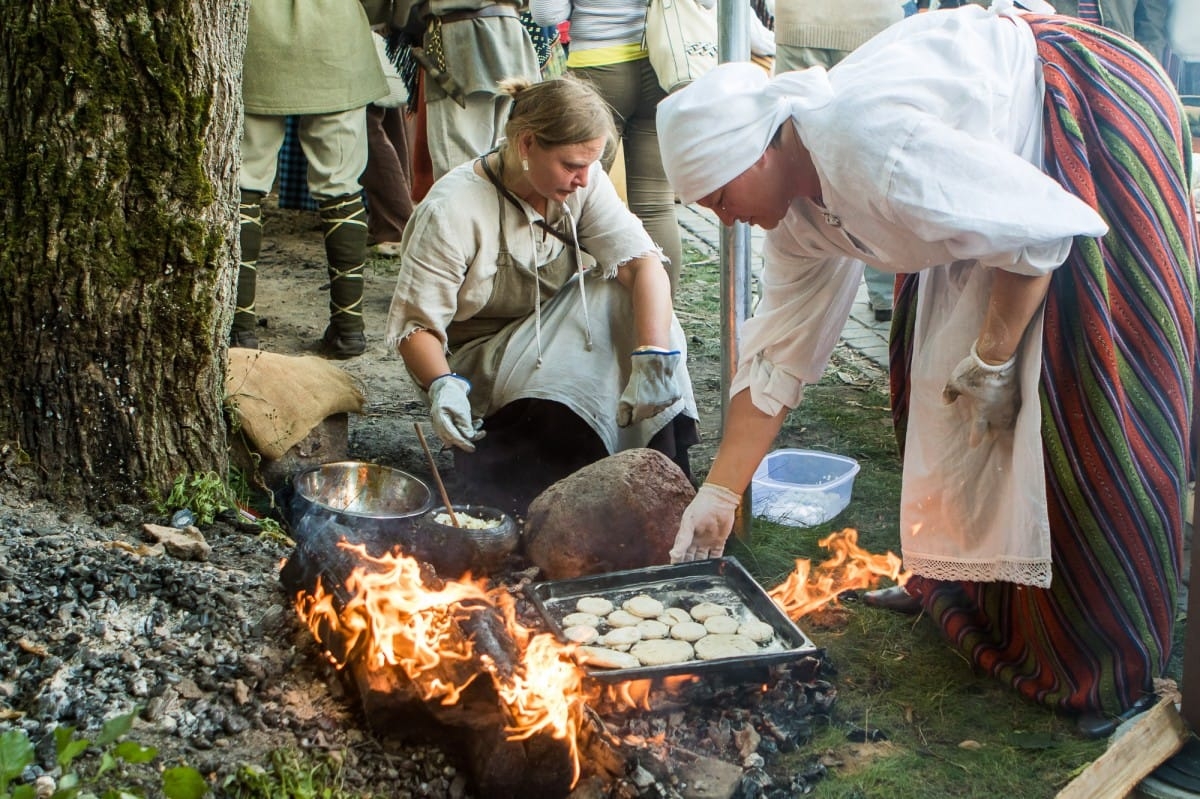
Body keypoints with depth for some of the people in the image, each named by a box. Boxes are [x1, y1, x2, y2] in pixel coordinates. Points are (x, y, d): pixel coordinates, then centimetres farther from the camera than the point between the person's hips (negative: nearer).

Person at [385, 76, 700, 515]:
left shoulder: (583, 183, -9)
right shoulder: (451, 211, -22)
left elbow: (644, 262, -21)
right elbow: (416, 325, -20)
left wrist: (653, 358, -38)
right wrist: (441, 384, -42)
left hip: (558, 348, 6)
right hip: (484, 370, -5)